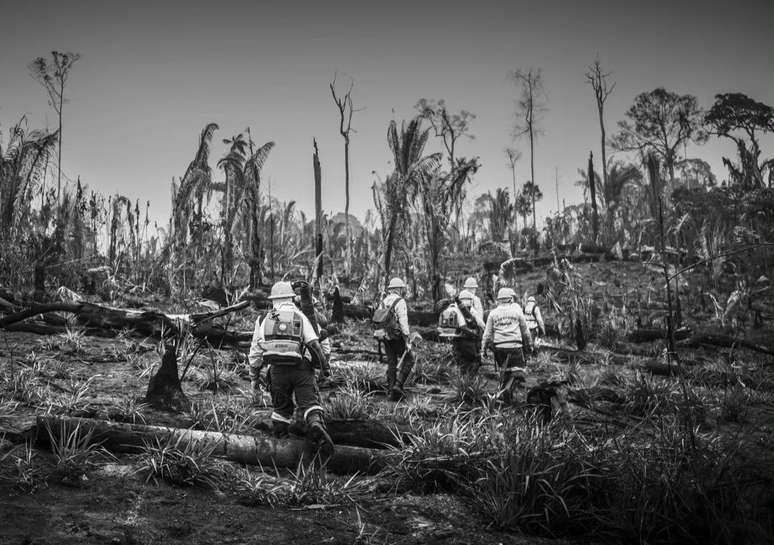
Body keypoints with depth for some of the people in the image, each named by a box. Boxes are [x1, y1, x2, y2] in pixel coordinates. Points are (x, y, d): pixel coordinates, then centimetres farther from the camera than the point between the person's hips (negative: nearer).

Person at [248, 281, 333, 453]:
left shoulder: (264, 320, 15)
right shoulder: (299, 317, 7)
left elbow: (255, 352, 16)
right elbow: (314, 344, -2)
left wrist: (254, 376, 23)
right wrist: (323, 365, 10)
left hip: (277, 370, 2)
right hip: (301, 368, -2)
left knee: (281, 407, 18)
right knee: (310, 402, -7)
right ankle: (317, 425, -34)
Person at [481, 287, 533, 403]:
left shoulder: (493, 313, 6)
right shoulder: (517, 311, 4)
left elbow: (487, 333, 4)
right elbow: (525, 331, 10)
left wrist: (483, 349, 9)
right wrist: (529, 345, 20)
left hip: (499, 346, 3)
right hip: (515, 345, -2)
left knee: (504, 371, 17)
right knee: (516, 370, 1)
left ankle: (503, 391, 19)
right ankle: (509, 388, -20)